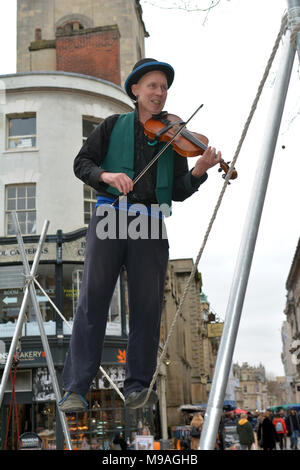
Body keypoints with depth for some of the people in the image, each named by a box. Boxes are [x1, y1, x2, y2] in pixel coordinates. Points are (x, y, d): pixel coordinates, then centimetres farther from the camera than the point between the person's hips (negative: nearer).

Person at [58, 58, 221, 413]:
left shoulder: (172, 138, 17)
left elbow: (179, 191, 11)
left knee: (147, 304, -1)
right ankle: (76, 388, -5)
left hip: (151, 224, 2)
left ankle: (138, 387, 10)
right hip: (110, 216, -1)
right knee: (93, 298, -8)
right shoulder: (114, 126, 15)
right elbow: (81, 163, 8)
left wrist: (199, 171, -9)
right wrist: (106, 175, -12)